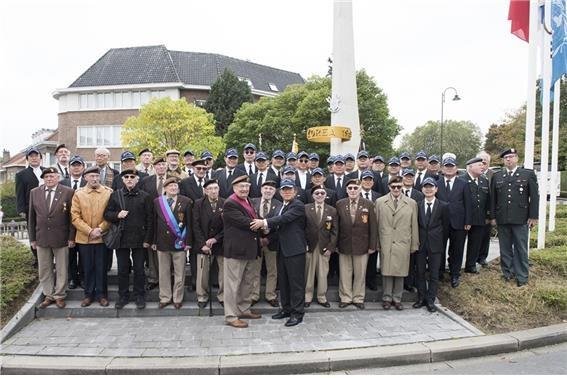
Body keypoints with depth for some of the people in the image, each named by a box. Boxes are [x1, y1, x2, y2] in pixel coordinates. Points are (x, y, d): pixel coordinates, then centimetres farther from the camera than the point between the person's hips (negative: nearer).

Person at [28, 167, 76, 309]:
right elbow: (32, 217, 8)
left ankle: (59, 296, 21)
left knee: (61, 270, 7)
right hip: (41, 238, 3)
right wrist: (32, 238, 6)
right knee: (44, 270, 12)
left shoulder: (68, 192, -6)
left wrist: (71, 237, -8)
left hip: (61, 238, -3)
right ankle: (48, 296, 25)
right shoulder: (34, 192, 4)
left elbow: (72, 216, -5)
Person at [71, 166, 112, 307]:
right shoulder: (78, 194, 1)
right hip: (84, 238, 1)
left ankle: (102, 294, 19)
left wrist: (100, 229, -12)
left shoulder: (108, 193, -1)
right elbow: (75, 217, -3)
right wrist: (89, 231, -11)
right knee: (87, 268, 10)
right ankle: (89, 294, 23)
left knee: (101, 268, 7)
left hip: (102, 237, -1)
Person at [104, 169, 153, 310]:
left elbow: (149, 219, -1)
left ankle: (140, 296, 20)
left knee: (139, 269, 7)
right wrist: (117, 215, -14)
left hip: (139, 239, -2)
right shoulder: (115, 195, 5)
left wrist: (147, 239, -6)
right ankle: (123, 296, 24)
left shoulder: (144, 196, -1)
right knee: (122, 269, 10)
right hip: (121, 238, 2)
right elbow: (107, 214, 8)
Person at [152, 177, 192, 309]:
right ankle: (165, 298, 25)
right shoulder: (157, 201, 5)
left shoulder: (186, 201, -2)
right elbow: (154, 222, 6)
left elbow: (189, 223, -3)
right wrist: (154, 241, 3)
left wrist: (188, 242, -7)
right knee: (163, 272, 11)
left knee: (179, 273, 6)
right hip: (162, 242, 2)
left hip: (179, 242, -2)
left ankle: (177, 298, 20)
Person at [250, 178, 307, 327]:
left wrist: (264, 222, -29)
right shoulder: (281, 206, 17)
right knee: (283, 281, 15)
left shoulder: (298, 205, -10)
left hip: (295, 249, -9)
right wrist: (267, 227, -3)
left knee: (296, 281, -3)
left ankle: (297, 312, 6)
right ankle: (286, 308, 27)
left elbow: (284, 218, -24)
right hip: (282, 249, 9)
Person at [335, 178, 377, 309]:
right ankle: (345, 298, 23)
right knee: (345, 273, 8)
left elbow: (372, 226, -2)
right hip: (344, 245, 1)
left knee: (360, 273, 9)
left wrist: (372, 245, -5)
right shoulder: (340, 204, 1)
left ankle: (358, 298, 24)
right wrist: (335, 244, 0)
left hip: (362, 245, -1)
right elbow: (336, 225, 3)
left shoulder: (368, 204, -2)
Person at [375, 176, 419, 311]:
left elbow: (414, 226, 6)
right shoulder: (380, 202, 4)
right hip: (385, 243, 0)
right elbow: (376, 224, 4)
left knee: (400, 272, 7)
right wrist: (376, 243, 1)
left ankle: (397, 298, 21)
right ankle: (387, 298, 19)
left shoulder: (411, 203, 5)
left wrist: (414, 245, 5)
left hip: (403, 244, 1)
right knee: (386, 271, 4)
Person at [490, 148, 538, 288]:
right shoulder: (496, 176, 9)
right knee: (505, 248, 10)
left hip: (521, 219, -2)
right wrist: (492, 216, 4)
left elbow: (534, 197, 0)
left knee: (521, 249, 5)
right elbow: (492, 198, 9)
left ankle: (522, 277, 15)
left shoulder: (528, 174, 3)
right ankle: (507, 272, 24)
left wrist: (533, 216, -6)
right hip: (502, 219, 2)